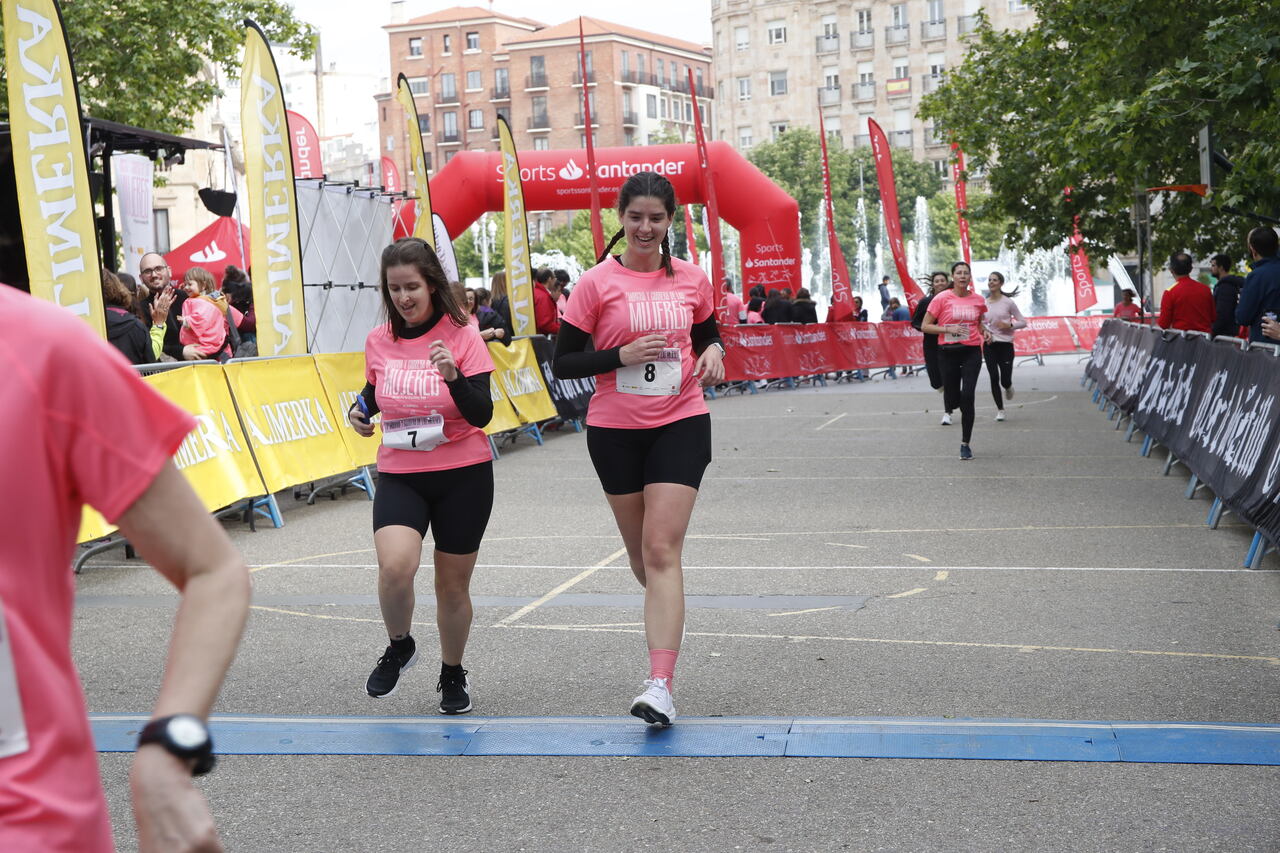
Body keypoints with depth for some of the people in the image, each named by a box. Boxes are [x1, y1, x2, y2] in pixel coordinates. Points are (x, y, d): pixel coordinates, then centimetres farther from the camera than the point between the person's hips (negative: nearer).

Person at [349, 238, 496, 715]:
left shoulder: (461, 336, -8)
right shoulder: (378, 341, 2)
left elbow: (482, 416, -16)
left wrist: (453, 376, -32)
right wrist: (359, 412, 0)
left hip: (463, 476, -2)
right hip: (399, 476, 2)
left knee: (453, 585, 7)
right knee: (395, 567, -23)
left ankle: (452, 675, 33)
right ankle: (399, 646, 8)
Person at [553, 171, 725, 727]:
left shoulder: (692, 280, 3)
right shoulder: (597, 283, -5)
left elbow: (707, 332, 20)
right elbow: (562, 363, -4)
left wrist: (713, 352, -3)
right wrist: (621, 355, -19)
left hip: (681, 423, 0)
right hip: (615, 430, 1)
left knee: (662, 550, -12)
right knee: (640, 551, 13)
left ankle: (660, 686, -17)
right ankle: (667, 616, 46)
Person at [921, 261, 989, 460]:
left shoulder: (978, 300, 6)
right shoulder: (942, 298, -4)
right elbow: (925, 326, -3)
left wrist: (984, 332, 3)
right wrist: (948, 329, -15)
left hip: (972, 352, 1)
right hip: (948, 352, -1)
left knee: (968, 397, -11)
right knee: (953, 402, 2)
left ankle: (965, 444, -1)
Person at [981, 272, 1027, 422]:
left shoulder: (1008, 302, -4)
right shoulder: (984, 303, 5)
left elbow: (1023, 322, 0)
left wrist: (1009, 325, -16)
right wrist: (985, 333, -5)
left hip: (1006, 344, -2)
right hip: (989, 344, 2)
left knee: (1005, 381, -4)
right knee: (994, 378, -4)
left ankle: (1008, 387, 35)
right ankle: (1000, 410, 11)